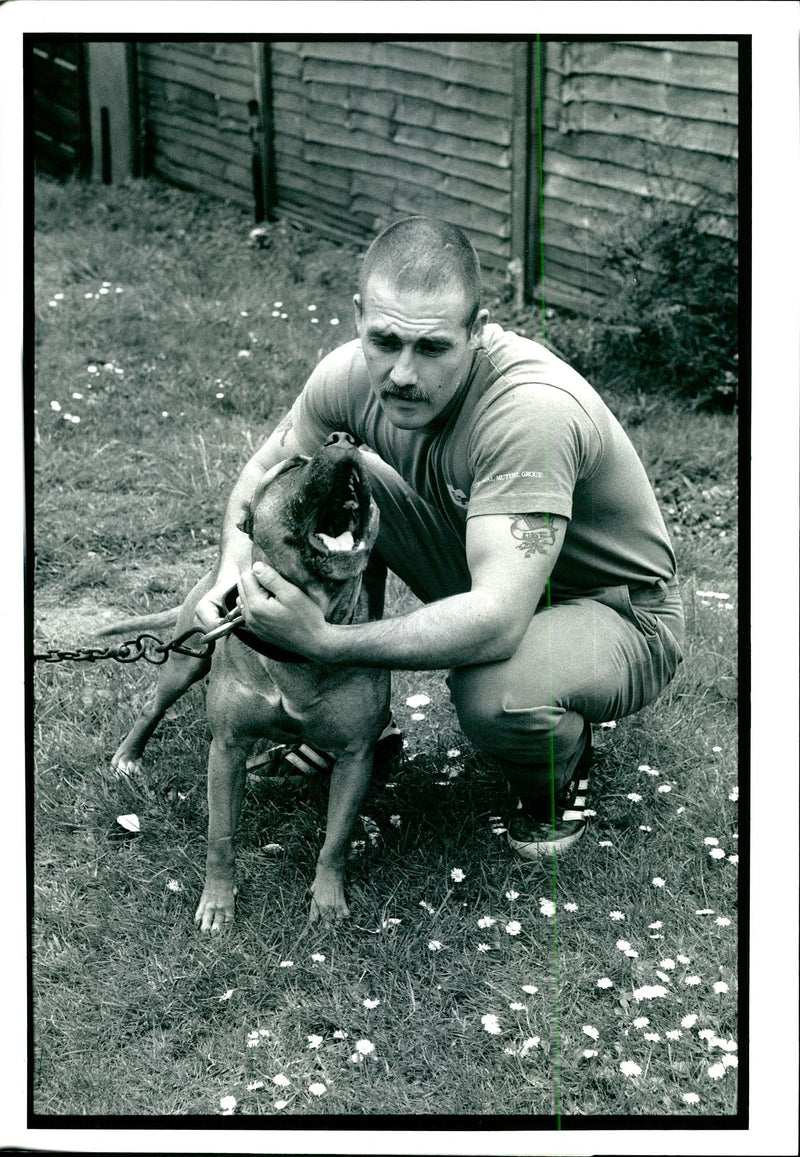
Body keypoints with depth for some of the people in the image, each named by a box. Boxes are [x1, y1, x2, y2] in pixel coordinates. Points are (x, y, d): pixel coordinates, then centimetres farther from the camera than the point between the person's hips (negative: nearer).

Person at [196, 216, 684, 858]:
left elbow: (496, 623, -43)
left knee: (493, 693, -38)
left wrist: (323, 640, -47)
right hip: (484, 571, 6)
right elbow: (263, 473, 1)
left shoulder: (534, 408, -38)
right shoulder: (356, 372, -17)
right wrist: (234, 578, -19)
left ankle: (559, 777, 1)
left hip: (622, 617, -6)